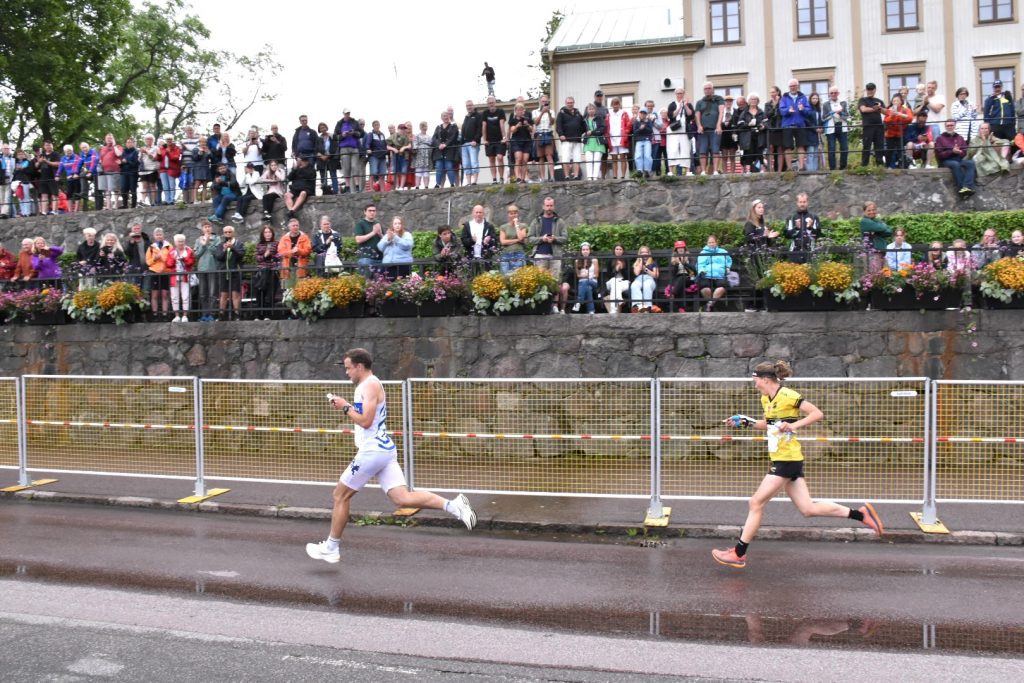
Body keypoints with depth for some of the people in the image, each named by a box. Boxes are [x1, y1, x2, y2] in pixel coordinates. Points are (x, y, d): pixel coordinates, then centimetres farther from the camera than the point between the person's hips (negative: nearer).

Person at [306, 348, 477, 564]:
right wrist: (346, 406, 16)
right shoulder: (366, 386, 20)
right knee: (403, 498, -3)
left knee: (340, 495, 6)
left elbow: (365, 421, -20)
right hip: (384, 449, 10)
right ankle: (452, 505, -15)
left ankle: (331, 548, 16)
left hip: (373, 450, -10)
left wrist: (345, 408, -9)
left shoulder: (370, 385, -12)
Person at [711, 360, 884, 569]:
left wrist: (794, 425, -27)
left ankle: (738, 554, 3)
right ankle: (861, 514, 15)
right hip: (780, 459, 9)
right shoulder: (766, 399, 12)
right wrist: (745, 422, 17)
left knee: (756, 503, -5)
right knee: (808, 509, 8)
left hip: (787, 460, -9)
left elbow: (817, 413, -17)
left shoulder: (787, 395, -14)